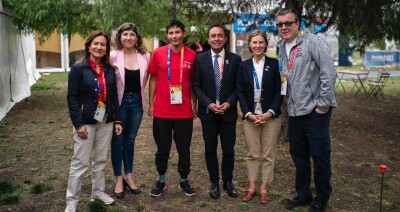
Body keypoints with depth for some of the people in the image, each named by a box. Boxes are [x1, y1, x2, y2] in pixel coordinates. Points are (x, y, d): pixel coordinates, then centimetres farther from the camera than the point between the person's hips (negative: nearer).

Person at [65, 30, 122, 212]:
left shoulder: (110, 70, 7)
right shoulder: (78, 69, -8)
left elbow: (114, 96, 11)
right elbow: (72, 97, -11)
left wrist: (117, 120, 6)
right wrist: (78, 124, -16)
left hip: (106, 123, 5)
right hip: (86, 122, -5)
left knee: (101, 160, 14)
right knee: (80, 163, 0)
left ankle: (98, 192, 30)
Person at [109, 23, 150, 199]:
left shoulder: (145, 57, -2)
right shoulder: (113, 56, -10)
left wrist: (137, 93, 9)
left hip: (137, 102, 3)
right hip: (119, 102, -2)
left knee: (130, 141, 14)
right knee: (117, 141, 6)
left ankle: (128, 176, 28)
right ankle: (118, 179, 20)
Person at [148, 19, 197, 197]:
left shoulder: (192, 55, -1)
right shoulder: (158, 53, -2)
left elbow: (193, 82, 7)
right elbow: (153, 79, 5)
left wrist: (194, 106, 8)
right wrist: (150, 105, 4)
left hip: (184, 112, 0)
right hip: (161, 111, 0)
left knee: (184, 148, 11)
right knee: (162, 148, 12)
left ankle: (184, 180, 28)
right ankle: (161, 180, 30)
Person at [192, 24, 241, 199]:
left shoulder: (235, 59, 1)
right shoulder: (200, 59, 0)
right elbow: (196, 86, -1)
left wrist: (229, 103, -12)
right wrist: (209, 104, -12)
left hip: (229, 111, 0)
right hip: (207, 111, 0)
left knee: (229, 149, 6)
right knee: (210, 149, 8)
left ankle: (228, 182, 23)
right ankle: (214, 182, 22)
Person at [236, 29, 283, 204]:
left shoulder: (274, 64, 0)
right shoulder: (244, 66, 5)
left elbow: (279, 90, -2)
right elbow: (240, 92, 3)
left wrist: (270, 112, -14)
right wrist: (249, 114, -9)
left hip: (270, 116, -1)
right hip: (250, 117, 1)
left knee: (268, 155, 6)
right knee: (252, 154, 8)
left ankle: (264, 188, 17)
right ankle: (251, 187, 19)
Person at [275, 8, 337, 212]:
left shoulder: (312, 42, -9)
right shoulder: (282, 48, 12)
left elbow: (329, 73, -15)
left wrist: (323, 104, -16)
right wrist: (288, 103, 11)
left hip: (315, 111, -7)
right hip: (294, 112, 7)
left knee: (320, 155, 3)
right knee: (298, 155, 15)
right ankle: (303, 194, 32)